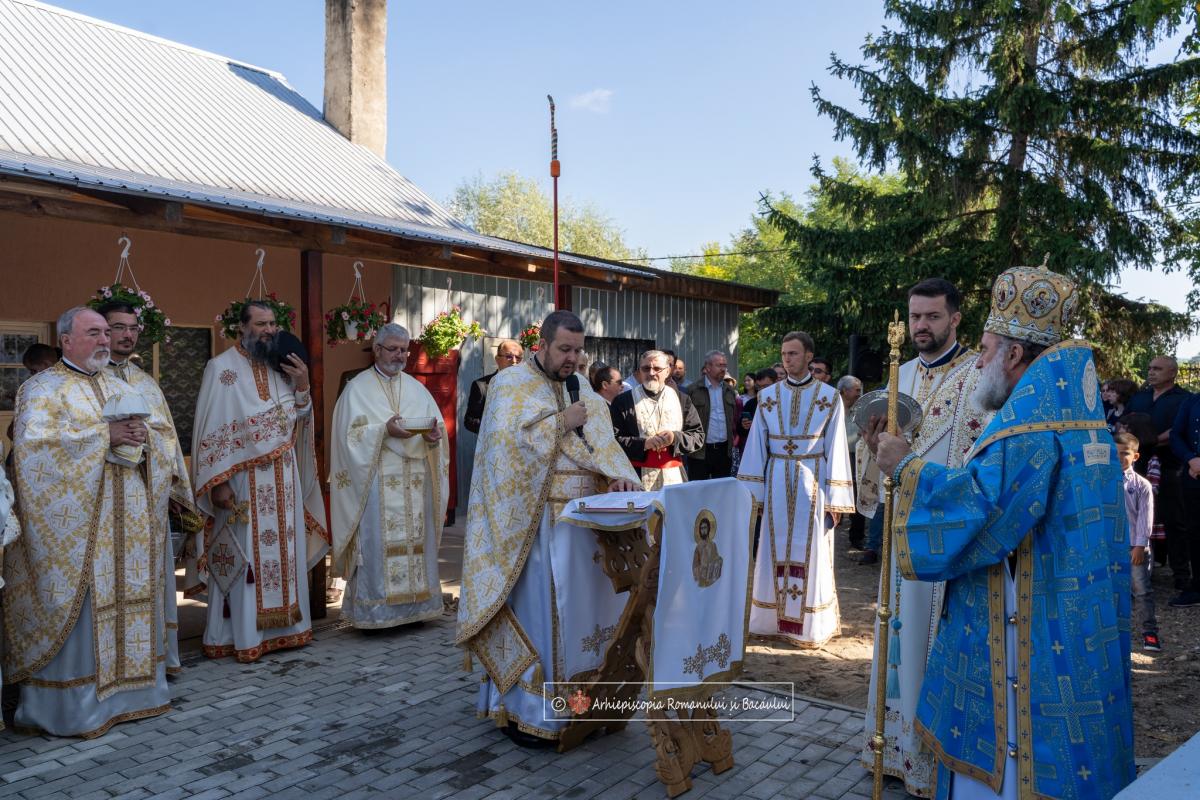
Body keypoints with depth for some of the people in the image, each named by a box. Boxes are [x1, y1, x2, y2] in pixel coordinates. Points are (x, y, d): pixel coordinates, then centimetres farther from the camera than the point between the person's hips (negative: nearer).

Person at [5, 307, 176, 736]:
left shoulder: (119, 386, 18)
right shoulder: (42, 388, -1)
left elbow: (162, 440, 15)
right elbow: (34, 441, -18)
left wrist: (144, 436, -8)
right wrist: (105, 434, -19)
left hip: (127, 521, 6)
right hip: (76, 521, -6)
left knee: (127, 600, 9)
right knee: (78, 608, -4)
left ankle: (127, 689, 20)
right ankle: (73, 704, 6)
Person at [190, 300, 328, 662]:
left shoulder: (282, 367, 10)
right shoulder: (221, 368, -6)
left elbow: (299, 420, 13)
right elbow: (210, 430, -8)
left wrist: (302, 387, -5)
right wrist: (219, 481, -14)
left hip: (283, 479, 6)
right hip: (242, 480, -5)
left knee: (284, 553, 10)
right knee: (244, 557, -1)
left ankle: (284, 626, 20)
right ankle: (241, 636, 8)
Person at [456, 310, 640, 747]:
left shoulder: (581, 388, 14)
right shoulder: (511, 383, -5)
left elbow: (602, 441, 3)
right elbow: (507, 439, -20)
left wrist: (619, 473, -16)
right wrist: (562, 422, -15)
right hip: (531, 521, -6)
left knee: (573, 608, 11)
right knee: (533, 609, -2)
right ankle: (518, 709, 10)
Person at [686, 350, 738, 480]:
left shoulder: (729, 391, 13)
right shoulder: (693, 390, -4)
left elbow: (734, 419, 19)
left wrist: (733, 438, 7)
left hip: (724, 451, 5)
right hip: (700, 451, -5)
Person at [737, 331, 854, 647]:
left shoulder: (829, 397, -1)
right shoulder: (768, 396, 6)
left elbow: (835, 449, -2)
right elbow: (757, 446, 6)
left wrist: (836, 499, -6)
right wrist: (753, 493, 1)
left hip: (812, 483, -2)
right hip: (777, 483, 2)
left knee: (811, 553, 2)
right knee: (775, 551, 7)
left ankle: (810, 625, 13)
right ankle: (774, 619, 18)